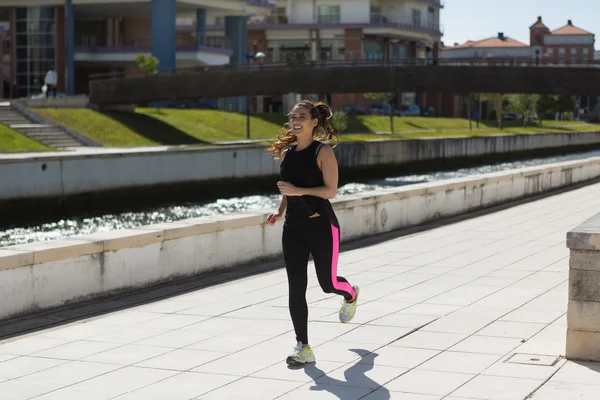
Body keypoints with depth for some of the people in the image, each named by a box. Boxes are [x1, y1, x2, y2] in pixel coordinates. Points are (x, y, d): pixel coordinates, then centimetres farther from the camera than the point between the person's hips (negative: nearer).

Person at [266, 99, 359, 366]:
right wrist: (280, 212, 3)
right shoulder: (287, 152, 9)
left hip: (321, 226, -5)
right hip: (293, 229, 5)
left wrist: (299, 191, -25)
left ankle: (351, 296, 45)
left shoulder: (323, 152, -9)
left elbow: (331, 190, -16)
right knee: (296, 288, -3)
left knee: (327, 283, 7)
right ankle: (303, 348, 1)